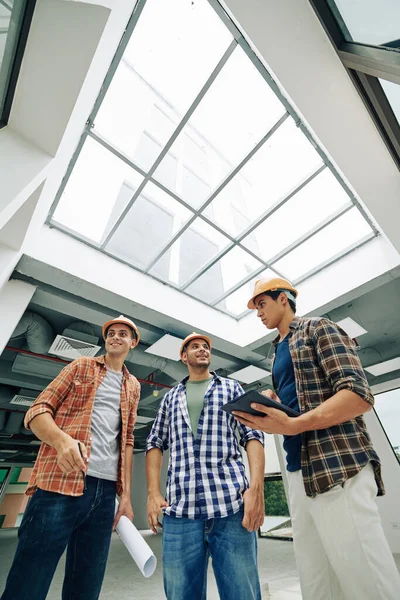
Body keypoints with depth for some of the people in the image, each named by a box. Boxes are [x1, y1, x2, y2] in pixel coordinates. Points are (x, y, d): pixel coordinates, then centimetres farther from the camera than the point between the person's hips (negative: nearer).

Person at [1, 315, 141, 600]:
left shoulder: (133, 387, 14)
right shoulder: (82, 366, 6)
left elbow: (127, 441, 16)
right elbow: (37, 410, -1)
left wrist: (126, 494, 10)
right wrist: (62, 439, -22)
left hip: (106, 492, 4)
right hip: (60, 484, -3)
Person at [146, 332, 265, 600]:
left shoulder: (231, 387, 11)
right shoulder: (171, 397, 16)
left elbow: (253, 436, 3)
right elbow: (155, 443, 14)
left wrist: (256, 487, -10)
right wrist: (153, 493, 2)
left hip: (231, 502, -1)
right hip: (180, 507, 2)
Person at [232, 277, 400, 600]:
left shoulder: (318, 328, -3)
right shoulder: (279, 352, 20)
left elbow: (359, 394, -15)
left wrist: (293, 425, -25)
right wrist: (267, 403, 3)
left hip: (338, 469, -8)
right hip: (299, 473, 8)